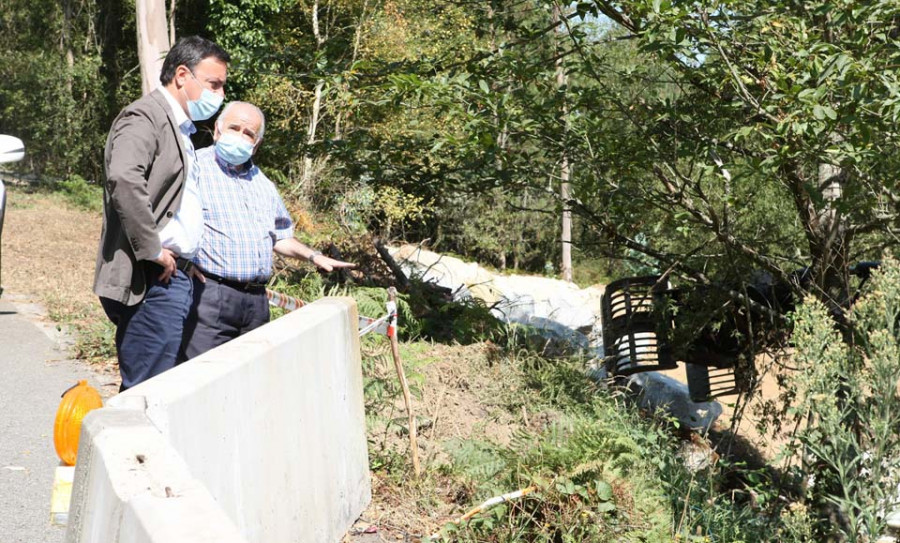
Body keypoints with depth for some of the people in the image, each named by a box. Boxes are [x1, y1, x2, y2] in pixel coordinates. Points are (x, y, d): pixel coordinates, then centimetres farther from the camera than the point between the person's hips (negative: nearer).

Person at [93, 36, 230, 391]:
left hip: (176, 277, 10)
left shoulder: (180, 127, 22)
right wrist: (152, 250, -22)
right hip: (152, 280, -10)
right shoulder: (144, 117, -10)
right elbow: (124, 179, -27)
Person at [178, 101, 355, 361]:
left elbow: (278, 235, 32)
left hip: (256, 300, 7)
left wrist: (313, 256, 21)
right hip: (209, 295, -7)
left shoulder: (263, 184, 22)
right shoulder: (195, 167, -2)